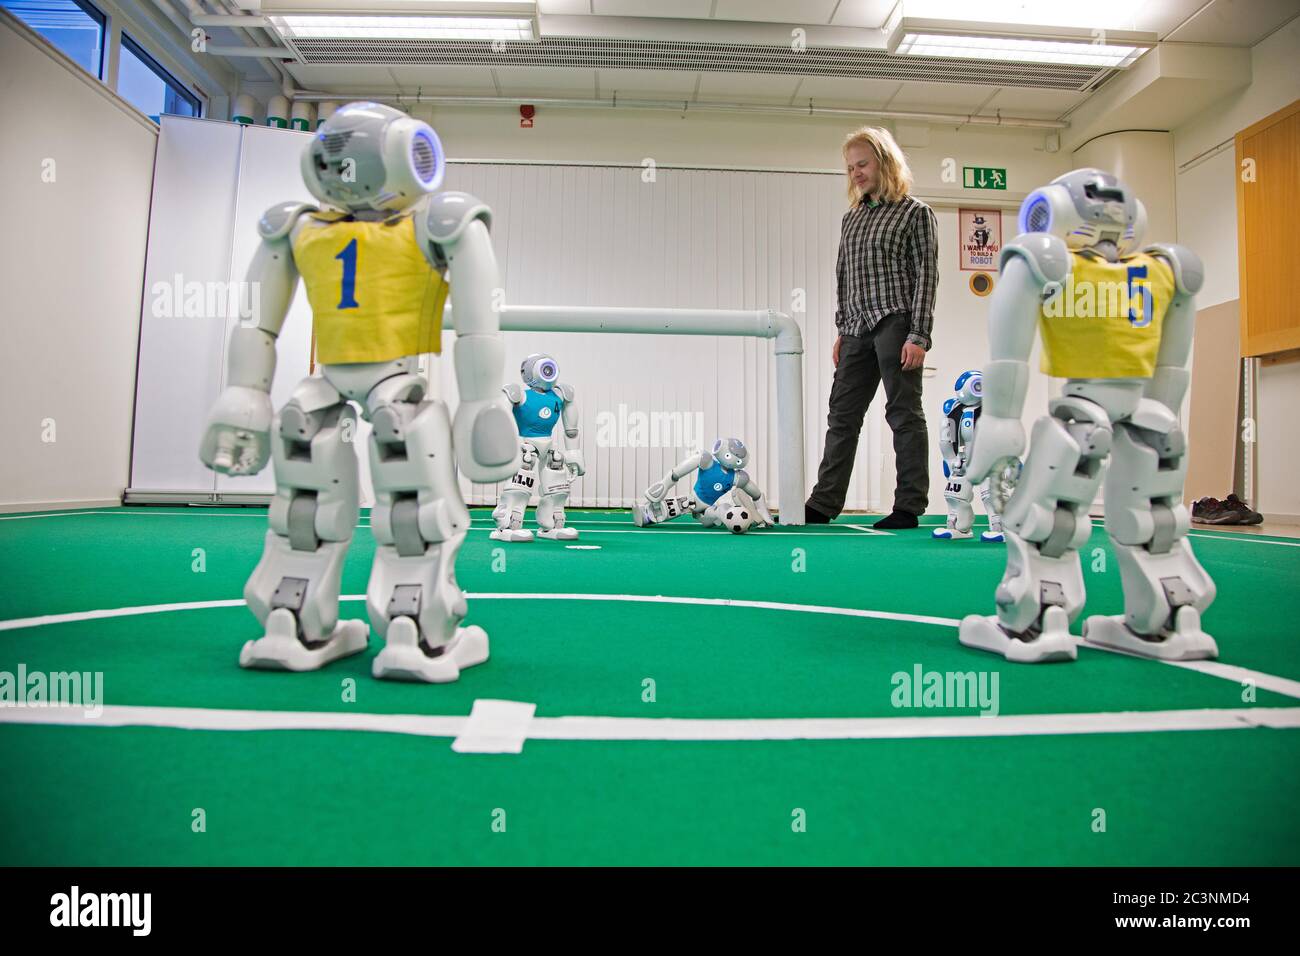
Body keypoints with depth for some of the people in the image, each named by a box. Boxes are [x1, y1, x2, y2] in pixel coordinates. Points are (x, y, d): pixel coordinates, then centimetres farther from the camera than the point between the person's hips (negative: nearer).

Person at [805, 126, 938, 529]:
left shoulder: (915, 213, 2)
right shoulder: (852, 217, 18)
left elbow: (926, 276, -5)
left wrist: (919, 335, -13)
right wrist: (841, 330, 13)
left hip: (895, 325, -6)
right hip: (858, 330, 6)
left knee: (904, 415, -3)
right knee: (842, 416, 4)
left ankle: (909, 508, 3)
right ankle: (824, 504, 8)